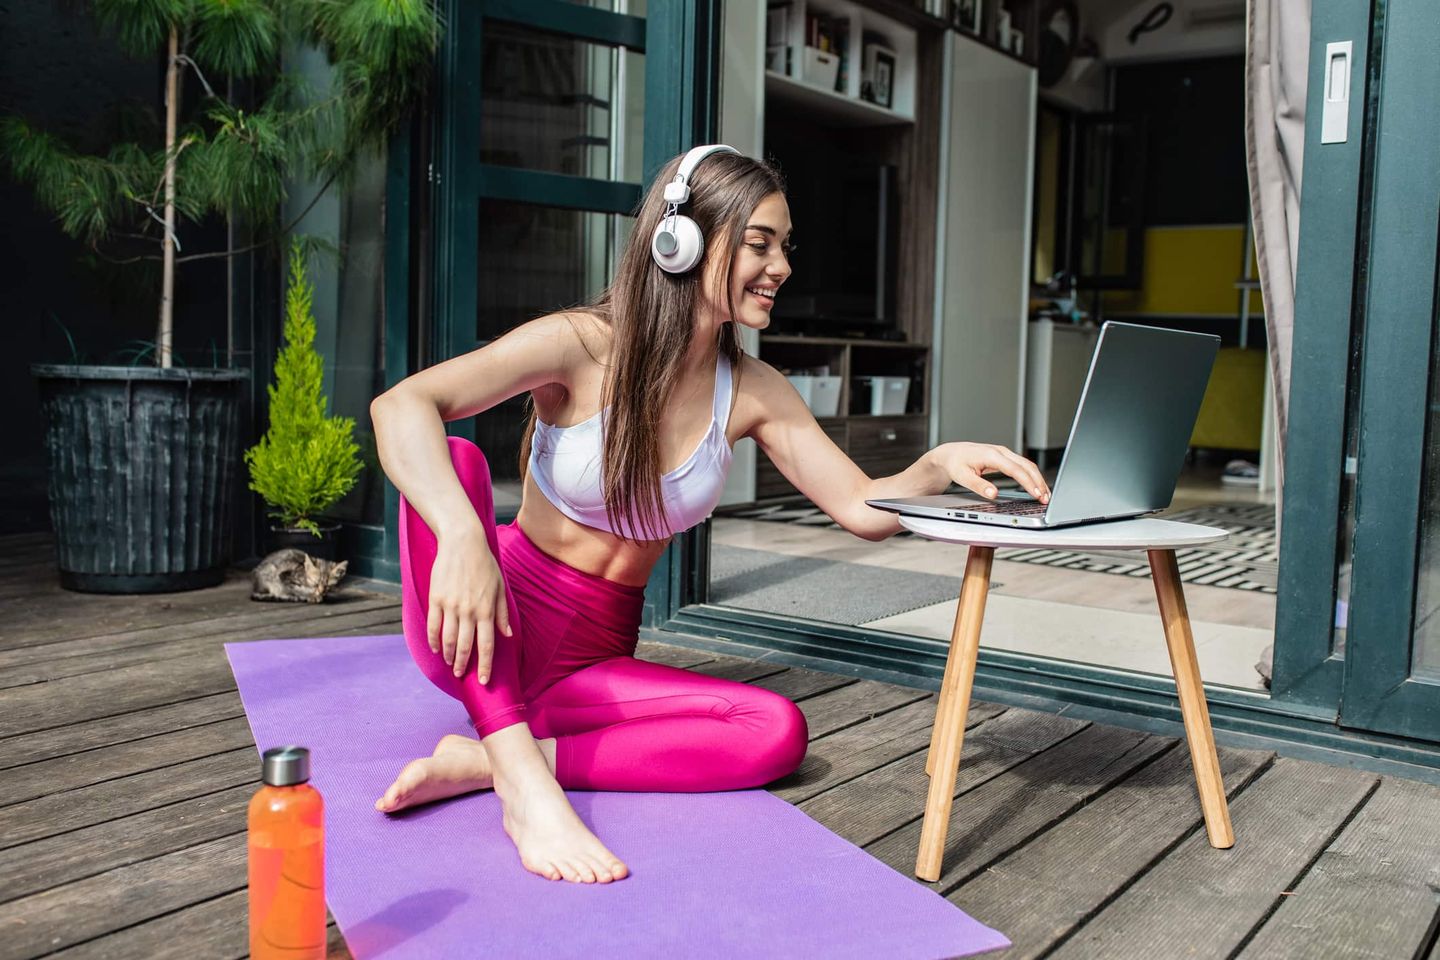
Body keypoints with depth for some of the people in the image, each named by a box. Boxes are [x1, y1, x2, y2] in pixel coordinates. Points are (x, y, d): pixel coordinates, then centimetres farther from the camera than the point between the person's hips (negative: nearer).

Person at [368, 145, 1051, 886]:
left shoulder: (753, 392, 1)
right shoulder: (582, 345, -13)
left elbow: (864, 510, 0)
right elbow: (400, 405, -25)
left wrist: (940, 464, -21)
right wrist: (462, 536, -42)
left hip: (594, 666, 4)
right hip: (491, 639, -3)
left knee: (779, 731, -19)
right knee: (454, 458, -31)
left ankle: (487, 759, -21)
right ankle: (525, 783, -38)